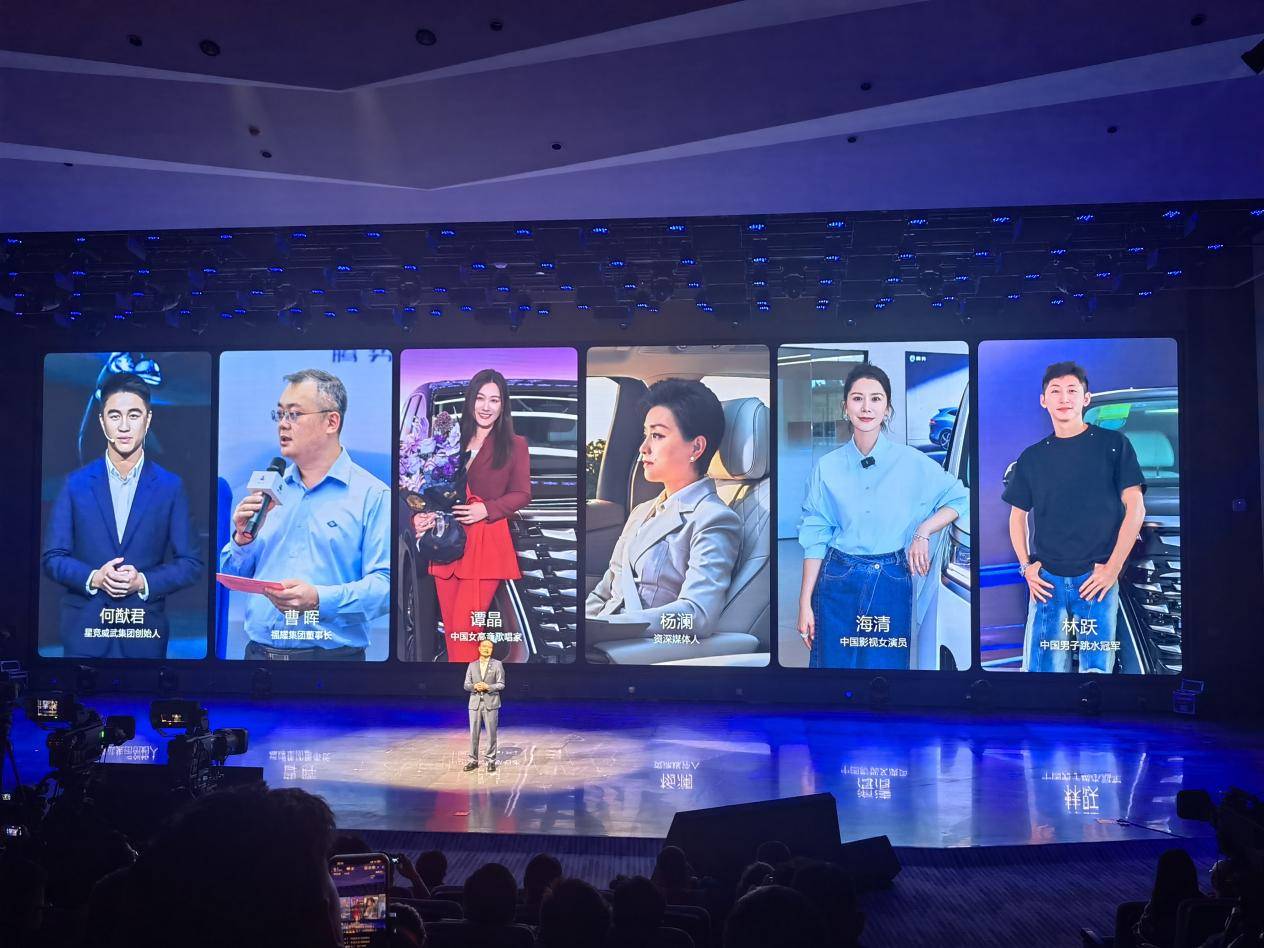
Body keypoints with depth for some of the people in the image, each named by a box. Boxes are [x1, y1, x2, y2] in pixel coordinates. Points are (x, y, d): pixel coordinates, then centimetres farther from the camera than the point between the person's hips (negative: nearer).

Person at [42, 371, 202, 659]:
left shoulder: (171, 487, 1)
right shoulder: (76, 484, 4)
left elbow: (191, 563, 0)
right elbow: (53, 558, 3)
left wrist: (144, 582, -15)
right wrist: (93, 578, -15)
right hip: (85, 631, 0)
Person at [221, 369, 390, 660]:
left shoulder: (372, 496, -7)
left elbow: (385, 584, -16)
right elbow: (232, 577, 13)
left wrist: (320, 599, -28)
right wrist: (242, 539, -6)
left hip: (332, 654, -4)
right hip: (259, 651, 5)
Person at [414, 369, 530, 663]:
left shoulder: (515, 444, 5)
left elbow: (522, 494, 1)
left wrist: (486, 509, -13)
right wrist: (419, 515, -5)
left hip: (487, 543, -4)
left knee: (464, 626, -11)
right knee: (450, 628, 5)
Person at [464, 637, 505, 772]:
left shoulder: (497, 665, 3)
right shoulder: (472, 665, 11)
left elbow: (501, 684, -2)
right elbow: (466, 685, 9)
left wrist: (488, 687, -16)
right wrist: (474, 686, -12)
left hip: (490, 703, -2)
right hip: (475, 703, 2)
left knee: (491, 733, 0)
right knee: (474, 733, 3)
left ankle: (490, 761, 9)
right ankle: (473, 760, 11)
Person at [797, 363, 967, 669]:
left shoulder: (912, 462, -3)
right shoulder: (827, 467, -1)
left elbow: (960, 499, 7)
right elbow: (814, 538, 0)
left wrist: (923, 532, -8)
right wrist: (805, 604, -3)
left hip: (892, 583, 0)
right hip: (837, 583, 0)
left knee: (888, 663, 6)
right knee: (835, 663, 7)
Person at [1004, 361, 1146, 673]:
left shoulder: (1113, 444, 3)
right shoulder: (1032, 458, 13)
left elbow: (1135, 508, -1)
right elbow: (1017, 516, 19)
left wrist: (1112, 568, -8)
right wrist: (1026, 566, 4)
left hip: (1096, 578, -2)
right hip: (1047, 580, 3)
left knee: (1096, 667, -2)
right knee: (1041, 668, 1)